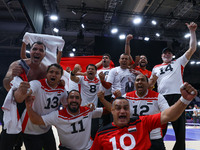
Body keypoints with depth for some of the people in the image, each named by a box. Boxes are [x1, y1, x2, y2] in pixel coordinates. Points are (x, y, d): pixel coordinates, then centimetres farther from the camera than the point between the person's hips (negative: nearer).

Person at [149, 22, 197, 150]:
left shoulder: (178, 62, 16)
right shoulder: (156, 68, 19)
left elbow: (193, 48, 9)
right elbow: (150, 85, 20)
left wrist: (192, 31, 6)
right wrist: (152, 79, -1)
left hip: (177, 96, -1)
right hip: (162, 97, 2)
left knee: (179, 127, 1)